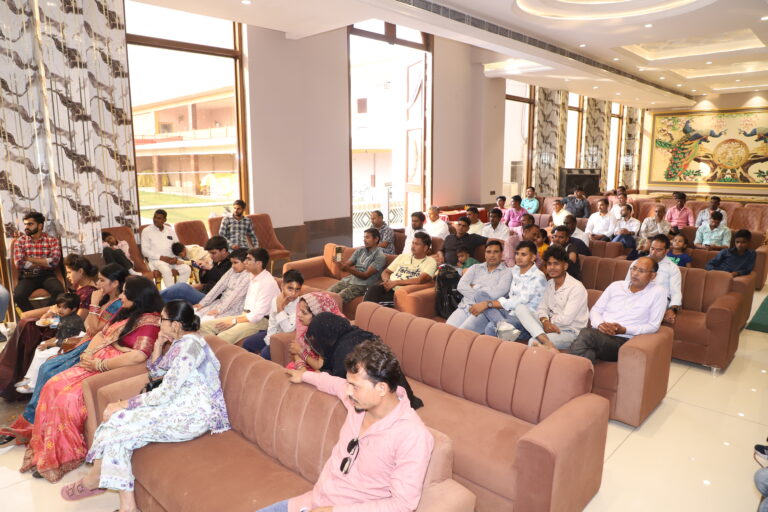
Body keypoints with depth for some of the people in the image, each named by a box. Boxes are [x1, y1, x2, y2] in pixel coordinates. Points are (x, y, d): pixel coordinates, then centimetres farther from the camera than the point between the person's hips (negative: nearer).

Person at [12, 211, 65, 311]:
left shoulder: (52, 240, 2)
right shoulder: (20, 241, 5)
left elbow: (54, 261, -13)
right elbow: (19, 263, -7)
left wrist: (30, 259, -10)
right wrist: (44, 263, -6)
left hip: (47, 275, -1)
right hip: (28, 277, 1)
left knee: (59, 292, -31)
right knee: (18, 296, -28)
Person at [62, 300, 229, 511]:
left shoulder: (188, 345, -20)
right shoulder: (181, 342, 12)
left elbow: (165, 393, -21)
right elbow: (156, 373, 22)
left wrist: (124, 404, -12)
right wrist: (159, 345, 7)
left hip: (191, 415, -10)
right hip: (181, 406, 10)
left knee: (117, 423, -11)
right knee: (118, 422, -5)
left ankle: (95, 479, 17)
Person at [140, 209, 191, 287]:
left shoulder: (170, 230, 17)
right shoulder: (146, 231, 6)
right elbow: (145, 251, -2)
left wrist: (176, 258, -6)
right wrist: (161, 257, -14)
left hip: (172, 259, 4)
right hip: (156, 260, -4)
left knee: (187, 269, -22)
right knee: (166, 271, -35)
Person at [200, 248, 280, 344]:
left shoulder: (268, 283, -17)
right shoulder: (253, 277, 12)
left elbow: (258, 315, -19)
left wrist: (234, 321, -13)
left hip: (260, 320, -9)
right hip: (245, 315, 9)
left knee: (222, 337, -32)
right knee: (204, 326, -2)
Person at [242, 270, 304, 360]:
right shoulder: (276, 299, -6)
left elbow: (288, 329, -29)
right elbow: (272, 323, 6)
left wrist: (280, 308, -29)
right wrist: (269, 339, -5)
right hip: (274, 334, 7)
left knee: (265, 352, -26)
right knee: (246, 343, 7)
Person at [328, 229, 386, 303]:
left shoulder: (380, 256, -6)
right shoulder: (360, 250, 14)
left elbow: (365, 276, -14)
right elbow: (346, 265, 9)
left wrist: (348, 269, -27)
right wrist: (340, 264, -15)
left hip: (362, 284, -6)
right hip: (349, 279, 6)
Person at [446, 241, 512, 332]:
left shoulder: (506, 272, 7)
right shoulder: (475, 268, 19)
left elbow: (496, 293, -10)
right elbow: (461, 286, 3)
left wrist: (475, 287, 2)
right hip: (465, 306, 4)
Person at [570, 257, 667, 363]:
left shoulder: (658, 292, 5)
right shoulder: (616, 285, 16)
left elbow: (653, 326, 3)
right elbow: (595, 310, 17)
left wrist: (624, 330, -11)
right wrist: (600, 324, -7)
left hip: (623, 341, -3)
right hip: (599, 332, 3)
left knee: (586, 334, -35)